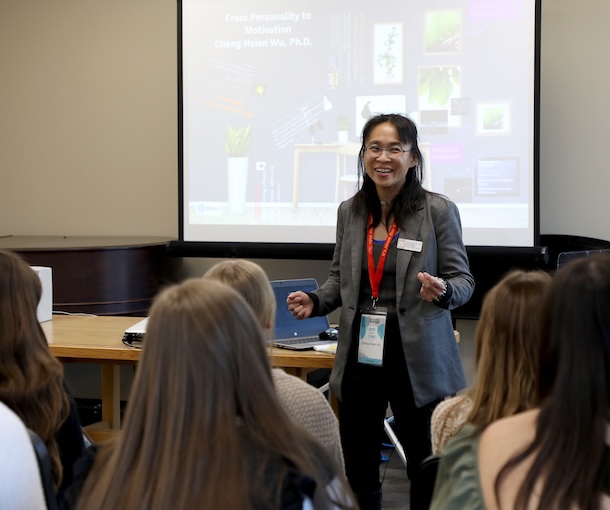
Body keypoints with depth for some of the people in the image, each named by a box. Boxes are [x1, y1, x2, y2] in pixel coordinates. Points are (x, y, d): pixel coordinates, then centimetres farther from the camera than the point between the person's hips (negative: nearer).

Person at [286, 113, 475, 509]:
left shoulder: (439, 211, -7)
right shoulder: (349, 211, 6)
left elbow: (463, 279, -3)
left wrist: (443, 291, -25)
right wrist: (315, 302, -4)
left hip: (417, 358, -4)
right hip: (360, 356, 4)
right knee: (358, 471, 13)